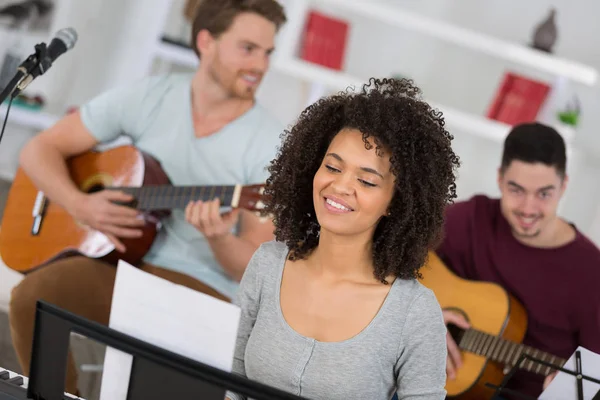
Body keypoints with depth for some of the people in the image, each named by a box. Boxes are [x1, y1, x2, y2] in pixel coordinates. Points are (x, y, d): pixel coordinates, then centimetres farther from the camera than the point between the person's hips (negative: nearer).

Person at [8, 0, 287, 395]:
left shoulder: (271, 145, -7)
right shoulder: (148, 97, 1)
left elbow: (250, 270, -7)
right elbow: (40, 150, 5)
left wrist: (220, 239, -30)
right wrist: (80, 205, -14)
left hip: (199, 288, -2)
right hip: (120, 261, 3)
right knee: (32, 296, -26)